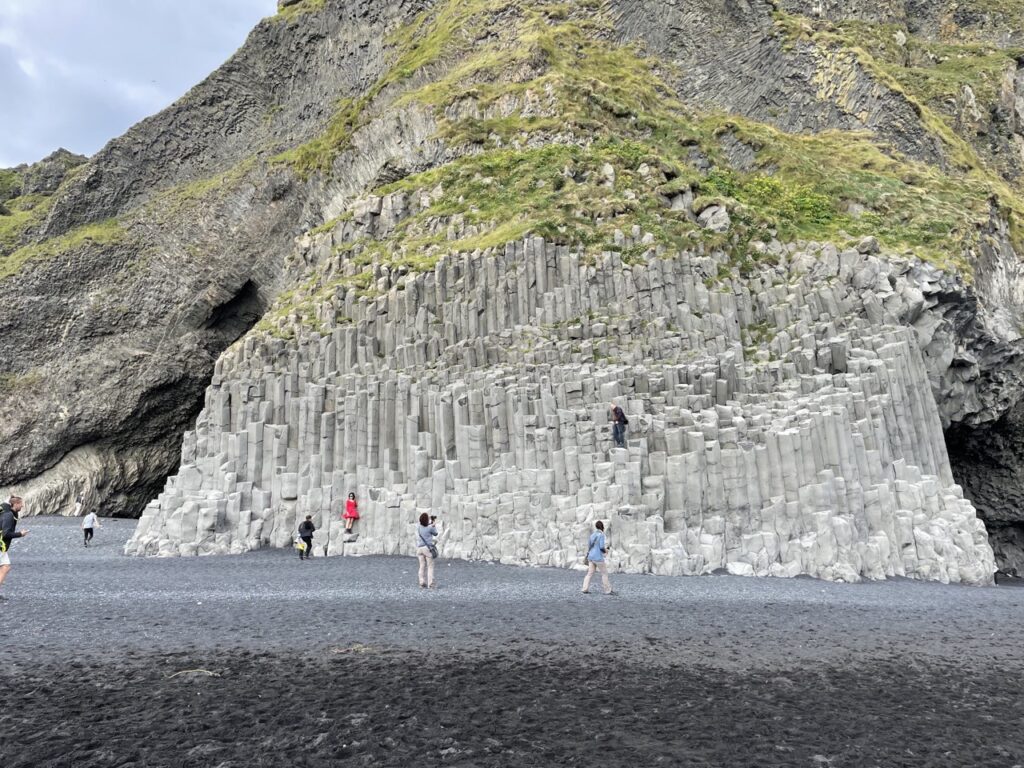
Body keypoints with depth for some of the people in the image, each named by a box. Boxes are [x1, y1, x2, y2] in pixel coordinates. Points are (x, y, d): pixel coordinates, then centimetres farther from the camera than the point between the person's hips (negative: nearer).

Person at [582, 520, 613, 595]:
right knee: (604, 573, 5)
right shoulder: (601, 535, -12)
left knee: (590, 573, 6)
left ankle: (585, 589, -3)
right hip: (598, 558, -7)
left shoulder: (592, 535, 10)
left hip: (591, 557, 7)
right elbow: (602, 547, -17)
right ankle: (607, 590, 8)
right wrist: (605, 551, 2)